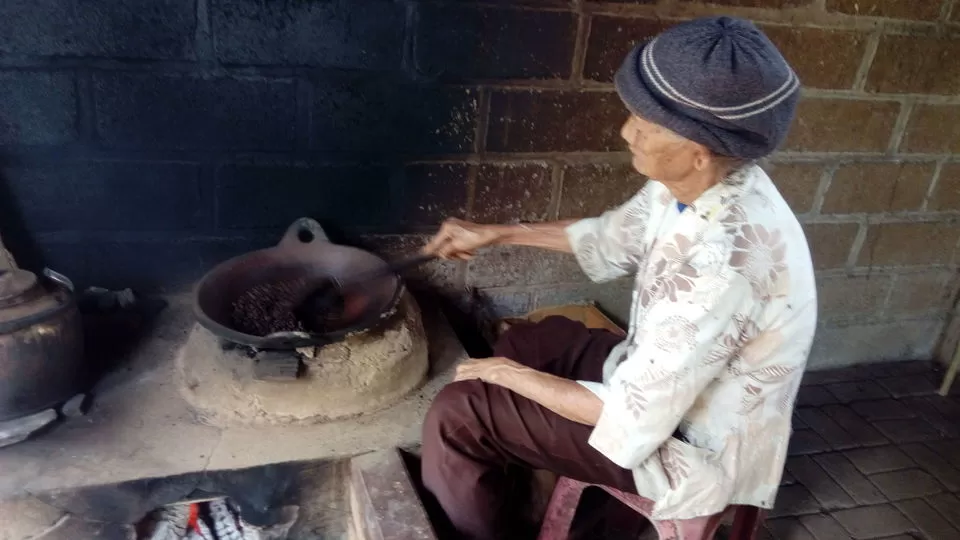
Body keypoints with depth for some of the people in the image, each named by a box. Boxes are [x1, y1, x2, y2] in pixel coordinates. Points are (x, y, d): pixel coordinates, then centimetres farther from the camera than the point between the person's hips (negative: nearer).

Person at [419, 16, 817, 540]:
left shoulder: (722, 265, -37)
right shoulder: (701, 184, -10)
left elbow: (631, 417, -29)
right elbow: (610, 238, 10)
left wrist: (513, 376, -15)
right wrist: (496, 233, 8)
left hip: (694, 445, -8)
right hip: (661, 377, 9)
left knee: (459, 413, -12)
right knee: (522, 341, 19)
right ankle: (508, 498, 38)